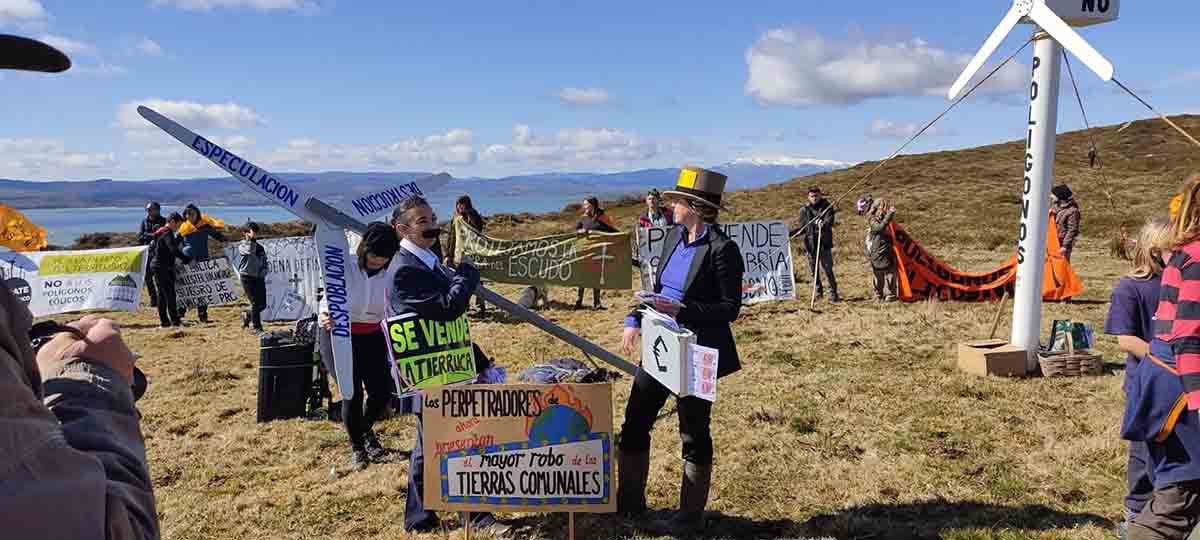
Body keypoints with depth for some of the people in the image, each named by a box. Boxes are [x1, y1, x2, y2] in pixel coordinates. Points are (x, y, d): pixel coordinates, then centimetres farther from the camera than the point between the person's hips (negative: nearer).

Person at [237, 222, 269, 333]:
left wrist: (265, 270, 4)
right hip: (248, 278, -6)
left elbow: (264, 262, 22)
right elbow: (249, 251, -29)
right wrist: (251, 239, -23)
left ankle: (247, 315, 33)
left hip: (259, 278, 6)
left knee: (262, 304, 5)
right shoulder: (242, 246, -5)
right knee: (255, 303, -9)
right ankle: (257, 327, 2)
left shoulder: (260, 247, 13)